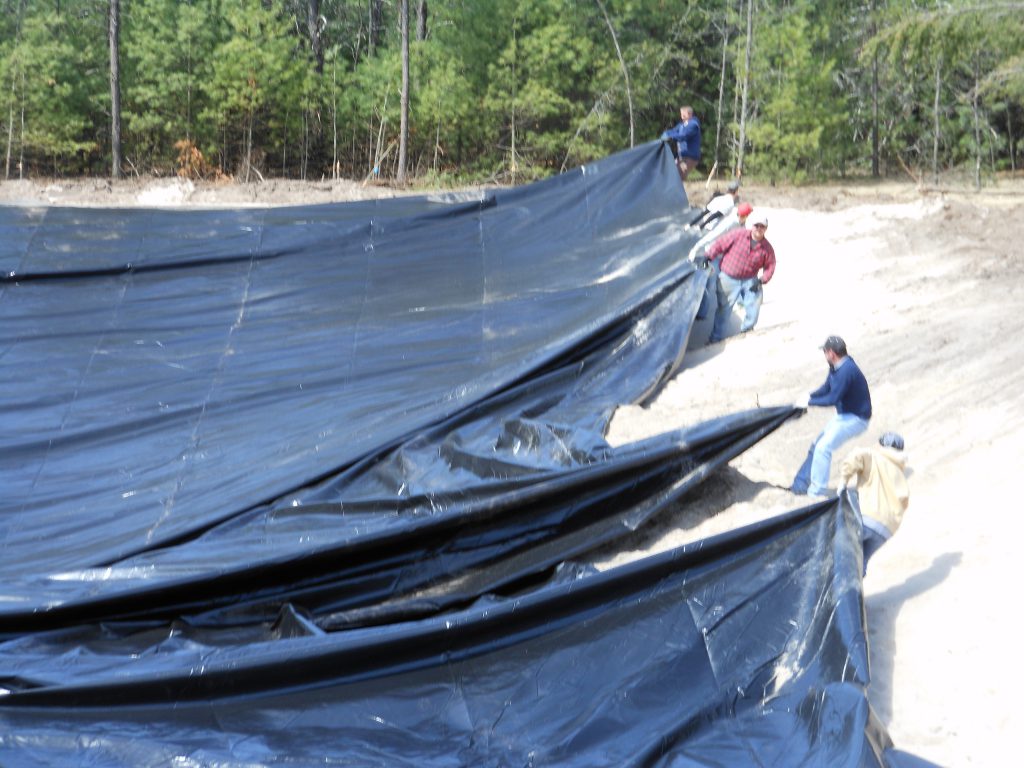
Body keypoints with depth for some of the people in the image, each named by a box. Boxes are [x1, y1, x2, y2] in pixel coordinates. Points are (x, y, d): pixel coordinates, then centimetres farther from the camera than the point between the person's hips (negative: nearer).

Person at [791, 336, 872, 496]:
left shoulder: (846, 370, -29)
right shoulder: (836, 366, 2)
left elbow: (832, 399, -29)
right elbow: (826, 388, 14)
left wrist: (809, 402, -17)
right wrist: (809, 396, -3)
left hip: (855, 419, -10)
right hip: (843, 415, 10)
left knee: (823, 447, -18)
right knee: (817, 445, 13)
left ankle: (818, 490, -11)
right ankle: (800, 484, 21)